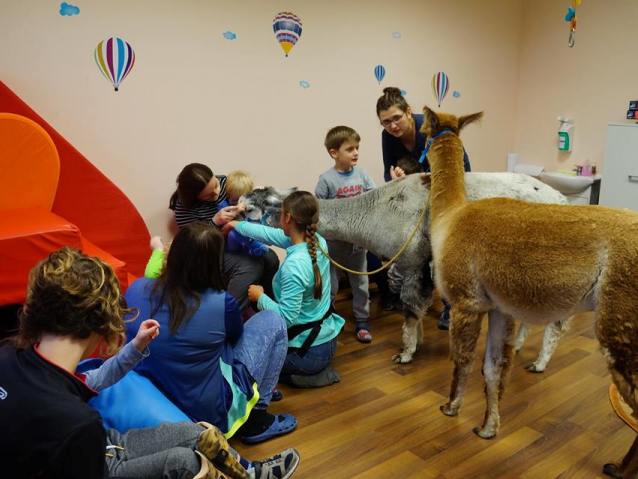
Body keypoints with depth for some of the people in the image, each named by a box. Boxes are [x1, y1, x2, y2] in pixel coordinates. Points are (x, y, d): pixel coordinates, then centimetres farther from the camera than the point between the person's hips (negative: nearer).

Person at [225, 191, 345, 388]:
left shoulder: (294, 265, -31)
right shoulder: (318, 240, -7)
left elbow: (286, 317, -28)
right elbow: (272, 234, 6)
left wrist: (260, 297, -11)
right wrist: (236, 224, 16)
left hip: (310, 351, -8)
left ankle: (306, 376, 5)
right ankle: (319, 368, 17)